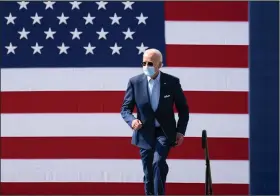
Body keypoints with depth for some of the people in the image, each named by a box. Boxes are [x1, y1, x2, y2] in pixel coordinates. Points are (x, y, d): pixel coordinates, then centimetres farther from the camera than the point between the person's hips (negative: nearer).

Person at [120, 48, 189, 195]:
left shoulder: (172, 82, -4)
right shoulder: (135, 82, -3)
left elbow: (183, 108, 5)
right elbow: (125, 109, 0)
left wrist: (181, 131, -5)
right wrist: (132, 120, -22)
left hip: (165, 132, -2)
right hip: (145, 133, 2)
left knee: (158, 163, -23)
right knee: (148, 174, 7)